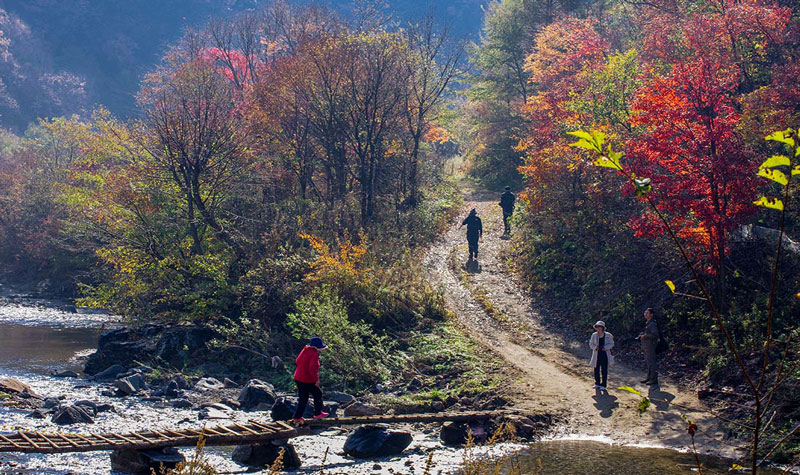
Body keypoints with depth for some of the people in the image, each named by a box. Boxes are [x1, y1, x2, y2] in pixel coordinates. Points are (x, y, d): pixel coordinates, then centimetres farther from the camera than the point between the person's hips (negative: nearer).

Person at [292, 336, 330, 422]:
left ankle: (297, 416, 15)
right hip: (307, 380, -8)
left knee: (303, 398, 16)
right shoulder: (314, 354, -19)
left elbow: (297, 361, 19)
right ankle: (318, 413, 20)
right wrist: (316, 379, -23)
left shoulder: (305, 350, 8)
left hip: (298, 378, 8)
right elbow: (312, 368, -29)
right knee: (318, 394, 12)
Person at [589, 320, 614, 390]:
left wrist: (605, 348, -17)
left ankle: (603, 385, 7)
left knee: (604, 370, -1)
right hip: (597, 355, 2)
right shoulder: (594, 335, 1)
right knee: (596, 369, 7)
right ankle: (597, 383, 23)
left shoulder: (608, 335, -5)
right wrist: (595, 347, -13)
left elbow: (611, 344, 0)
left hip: (605, 354, -2)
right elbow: (591, 344, 7)